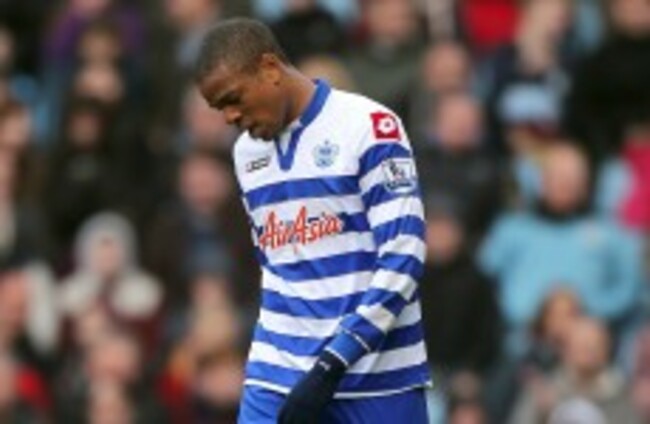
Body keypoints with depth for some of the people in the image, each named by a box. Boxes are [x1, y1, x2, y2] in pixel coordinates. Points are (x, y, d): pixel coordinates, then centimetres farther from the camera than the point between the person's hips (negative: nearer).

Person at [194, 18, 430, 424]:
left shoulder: (369, 127, -9)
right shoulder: (248, 151, 13)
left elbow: (403, 256, -15)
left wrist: (333, 364, -19)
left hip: (374, 376, -5)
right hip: (277, 379, 5)